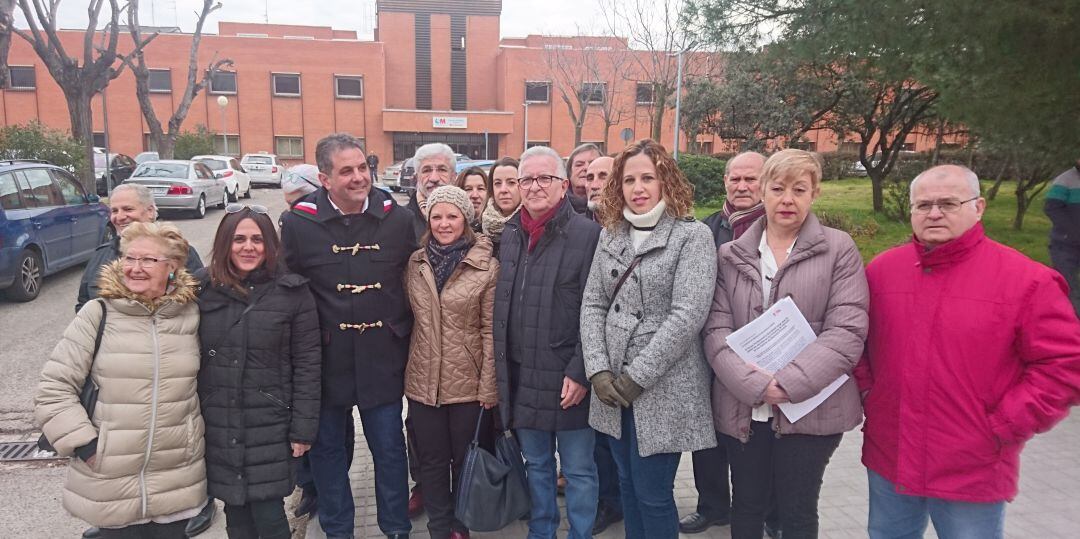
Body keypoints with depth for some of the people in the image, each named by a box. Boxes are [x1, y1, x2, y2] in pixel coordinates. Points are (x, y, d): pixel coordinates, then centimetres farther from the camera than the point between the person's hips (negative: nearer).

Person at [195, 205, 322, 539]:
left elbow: (307, 364, -6)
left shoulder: (292, 292, -6)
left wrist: (303, 428, -7)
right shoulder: (202, 289, 1)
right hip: (216, 426, 3)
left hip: (270, 427, -2)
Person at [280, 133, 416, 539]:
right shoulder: (299, 222, -6)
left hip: (382, 359, 0)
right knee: (327, 449, 15)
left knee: (389, 448, 11)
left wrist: (401, 331, 4)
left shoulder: (398, 219, -2)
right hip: (325, 360, 0)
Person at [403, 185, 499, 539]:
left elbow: (490, 330, -8)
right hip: (423, 381, 3)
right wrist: (408, 368, 7)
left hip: (469, 382, -3)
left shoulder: (486, 266, -9)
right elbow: (409, 318, 11)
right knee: (432, 461, 14)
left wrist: (488, 387, -11)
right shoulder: (415, 263, 3)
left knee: (466, 460, 13)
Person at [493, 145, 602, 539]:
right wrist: (502, 368, 11)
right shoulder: (510, 234, 9)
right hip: (521, 376, 6)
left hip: (568, 378, -5)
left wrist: (580, 373, -16)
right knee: (536, 464, 20)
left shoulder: (587, 234, -11)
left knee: (578, 470, 9)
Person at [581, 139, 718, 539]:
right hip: (613, 386, 5)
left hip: (663, 390, -5)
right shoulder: (611, 235, 9)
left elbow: (687, 316, -17)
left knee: (652, 494, 3)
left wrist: (636, 376, -17)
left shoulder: (693, 236, -8)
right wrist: (598, 370, -8)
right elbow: (592, 304, 5)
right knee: (628, 485, 17)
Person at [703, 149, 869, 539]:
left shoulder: (839, 250, -1)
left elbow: (847, 331, -10)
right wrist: (756, 385, -16)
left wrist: (789, 385, -18)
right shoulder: (731, 255, 6)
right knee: (746, 507, 17)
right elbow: (716, 330, -2)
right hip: (742, 408, 3)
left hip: (811, 409, -2)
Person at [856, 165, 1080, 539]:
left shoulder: (1026, 280, -11)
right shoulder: (881, 269, 2)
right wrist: (867, 391, 3)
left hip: (974, 475, -3)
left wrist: (1003, 426, -12)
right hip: (888, 462, 4)